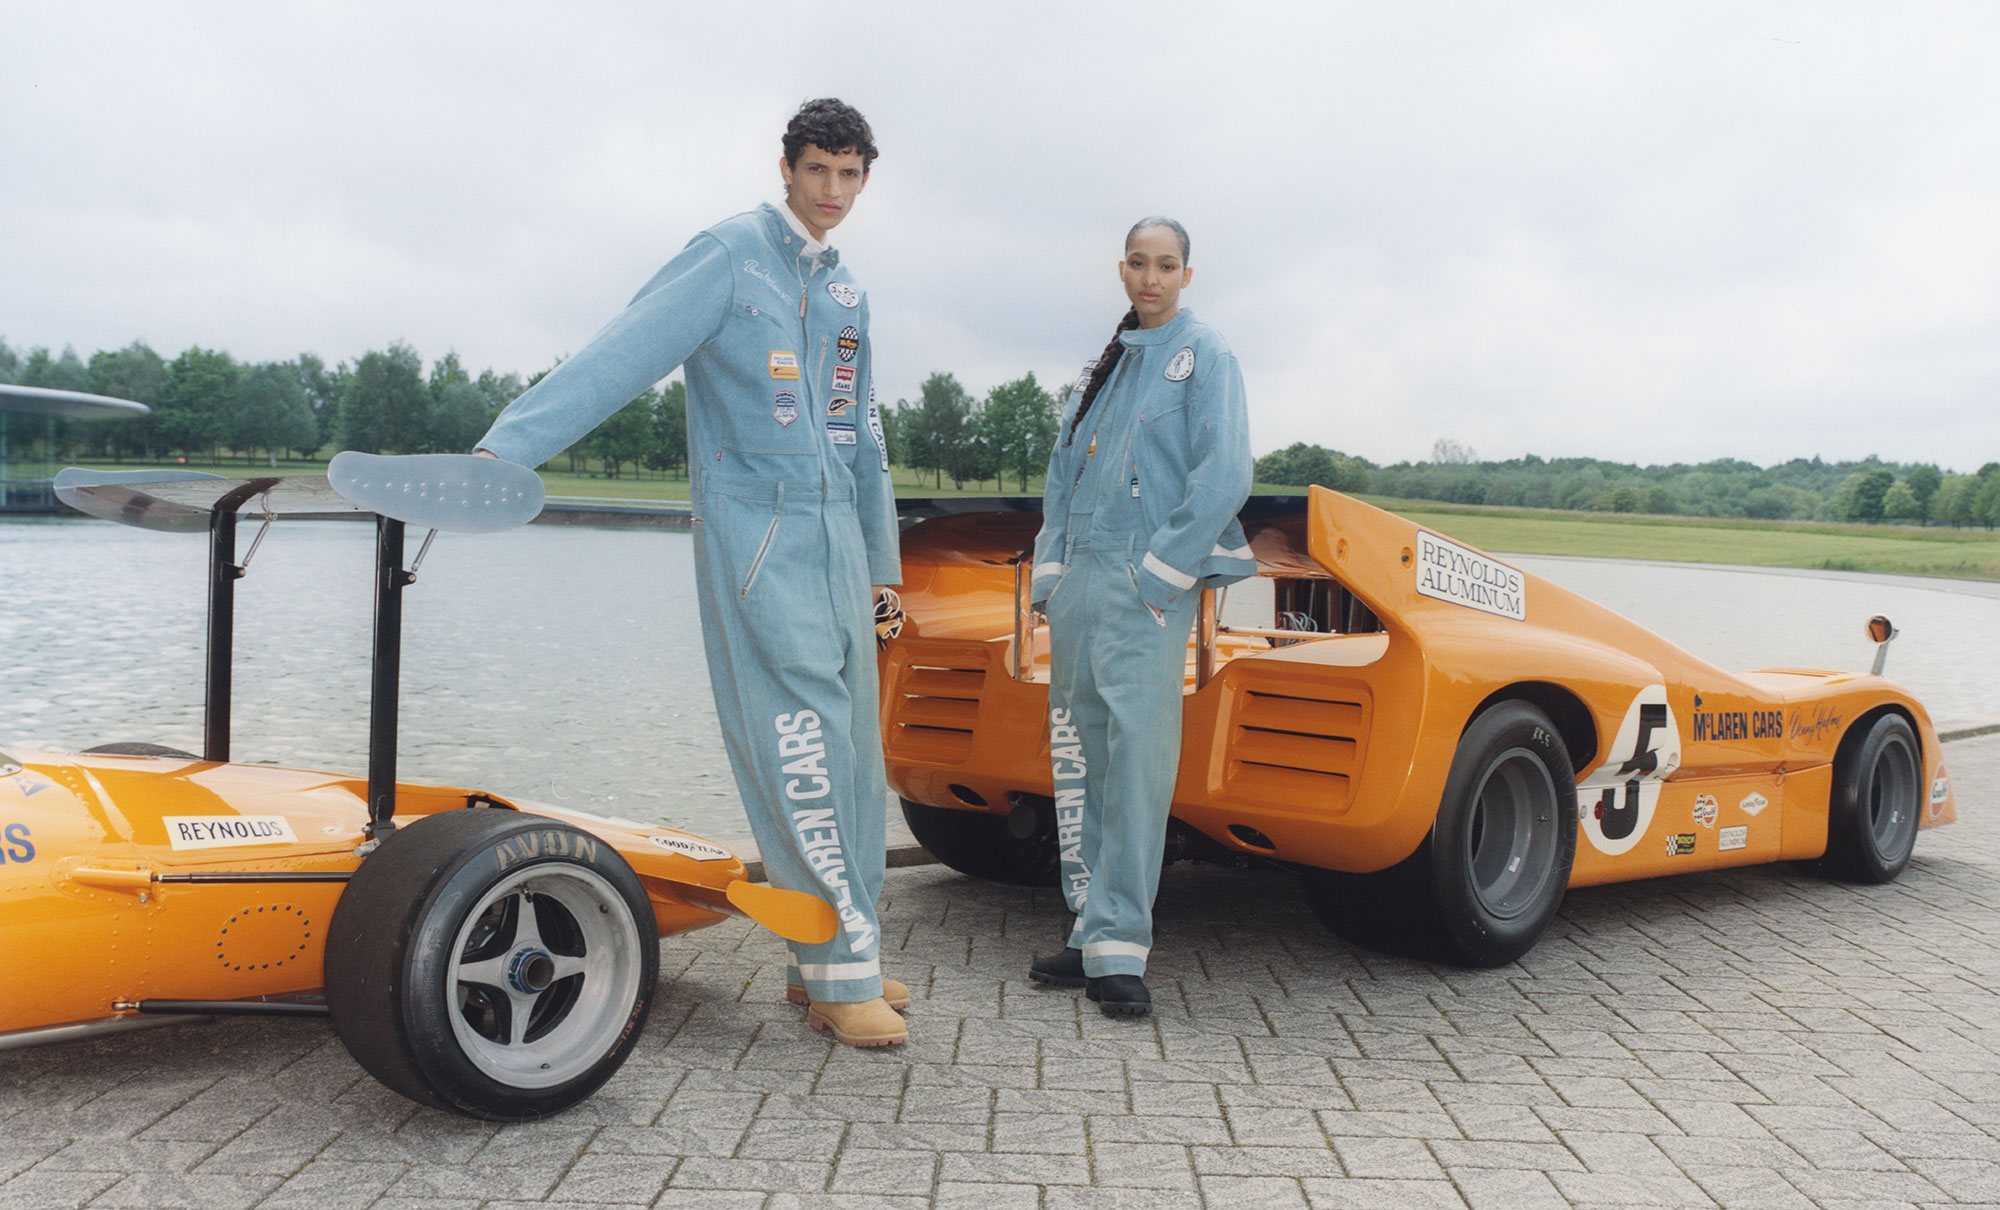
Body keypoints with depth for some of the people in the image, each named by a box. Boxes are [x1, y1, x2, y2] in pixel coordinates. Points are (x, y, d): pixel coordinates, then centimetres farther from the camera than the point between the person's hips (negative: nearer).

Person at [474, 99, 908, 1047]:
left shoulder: (845, 290, 17)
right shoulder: (730, 254, -5)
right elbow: (623, 355, -17)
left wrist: (881, 557, 25)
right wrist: (504, 447, -27)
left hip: (834, 531, 8)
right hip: (753, 528, -8)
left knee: (850, 749, 8)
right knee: (799, 743, -11)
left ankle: (831, 960, 18)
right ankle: (841, 974, -3)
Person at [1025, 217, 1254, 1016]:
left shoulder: (1203, 357, 2)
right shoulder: (1100, 366, 20)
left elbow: (1223, 478, -9)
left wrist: (1160, 574, -13)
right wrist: (1051, 575, 10)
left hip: (1148, 588, -6)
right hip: (1080, 585, 7)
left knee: (1138, 762, -11)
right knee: (1079, 764, 7)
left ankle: (1120, 950, -7)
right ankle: (1092, 935, 16)